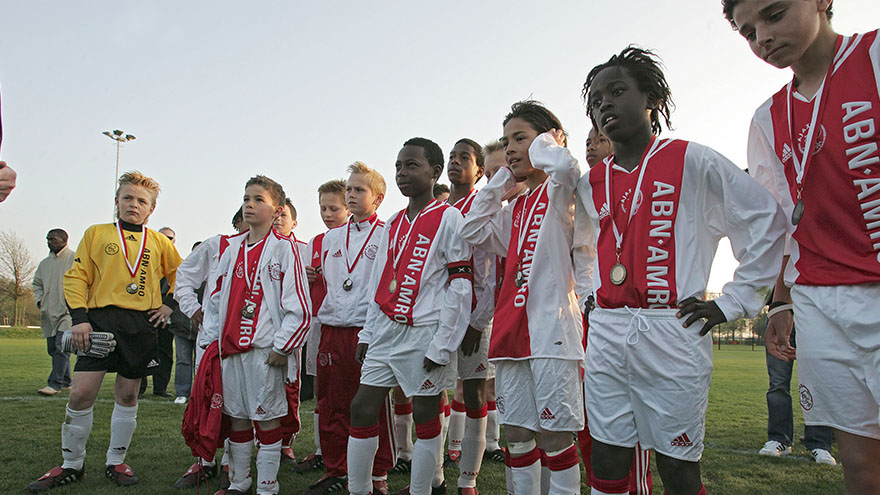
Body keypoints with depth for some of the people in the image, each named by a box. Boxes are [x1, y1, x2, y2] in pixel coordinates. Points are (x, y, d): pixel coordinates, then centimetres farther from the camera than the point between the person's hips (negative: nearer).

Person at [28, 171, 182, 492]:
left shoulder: (160, 243, 11)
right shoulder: (96, 234, 8)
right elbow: (75, 277, 5)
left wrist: (170, 305, 10)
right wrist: (78, 317, -5)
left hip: (141, 324, 1)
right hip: (100, 320, -1)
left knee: (127, 394, 7)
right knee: (81, 392, -6)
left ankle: (116, 462, 21)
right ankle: (71, 465, 13)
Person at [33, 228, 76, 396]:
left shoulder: (74, 259, -3)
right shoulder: (45, 263, 18)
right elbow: (37, 283, 26)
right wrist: (39, 300, 9)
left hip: (68, 311, -7)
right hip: (49, 313, 8)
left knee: (61, 347, -14)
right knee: (52, 348, 10)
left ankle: (55, 383, -14)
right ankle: (66, 382, 19)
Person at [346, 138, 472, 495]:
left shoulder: (448, 218, -6)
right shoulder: (394, 223, 15)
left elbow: (460, 286, -11)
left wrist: (441, 345, -15)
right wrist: (368, 334, 14)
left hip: (424, 333, -7)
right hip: (387, 331, 7)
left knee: (425, 418, 4)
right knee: (362, 409, 7)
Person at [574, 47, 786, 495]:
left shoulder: (692, 162, 0)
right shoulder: (590, 184, 13)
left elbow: (768, 219, 0)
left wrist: (733, 302, -3)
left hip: (673, 335, -4)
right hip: (605, 336, 5)